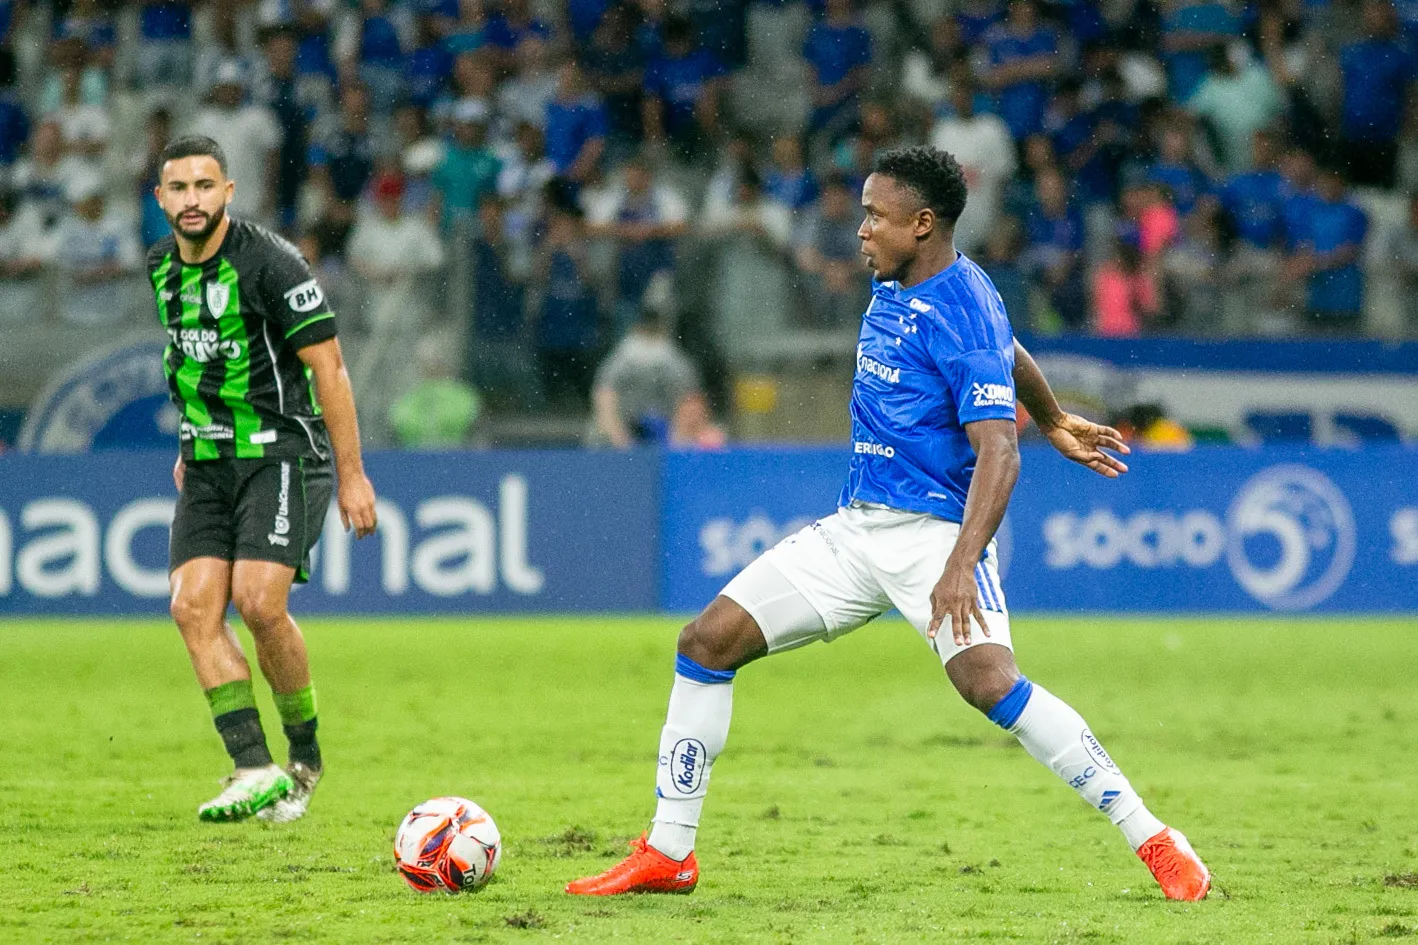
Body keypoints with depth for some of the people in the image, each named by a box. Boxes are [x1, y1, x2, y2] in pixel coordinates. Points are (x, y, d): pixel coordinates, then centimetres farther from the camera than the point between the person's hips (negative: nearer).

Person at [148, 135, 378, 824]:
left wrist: (351, 474, -14)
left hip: (281, 451, -7)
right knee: (194, 606, -10)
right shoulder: (162, 264, 7)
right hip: (208, 460, 7)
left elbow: (328, 365, -13)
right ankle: (254, 771, -10)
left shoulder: (269, 262, -15)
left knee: (258, 602, -19)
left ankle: (305, 758, 2)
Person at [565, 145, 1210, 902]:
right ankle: (667, 854, 8)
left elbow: (998, 453, -24)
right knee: (708, 640, -1)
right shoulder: (893, 285, 10)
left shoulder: (963, 313, -16)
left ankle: (1153, 841, -21)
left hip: (935, 528, -9)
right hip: (856, 528, 9)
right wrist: (1055, 423, 44)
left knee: (988, 680, -30)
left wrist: (962, 565, -36)